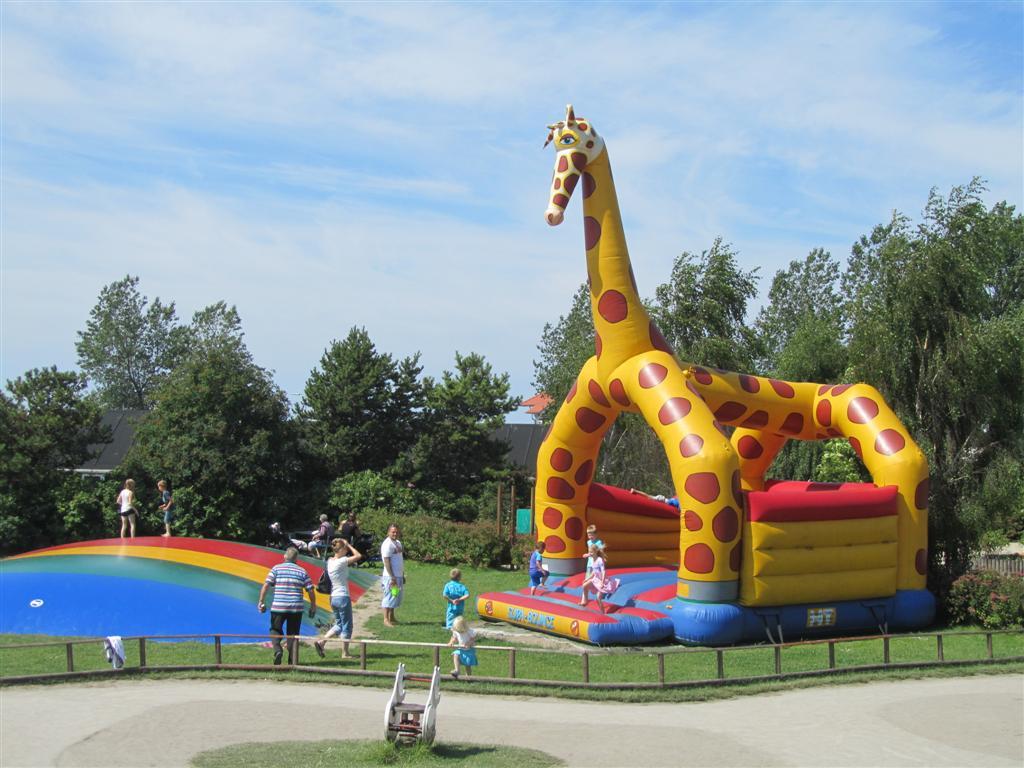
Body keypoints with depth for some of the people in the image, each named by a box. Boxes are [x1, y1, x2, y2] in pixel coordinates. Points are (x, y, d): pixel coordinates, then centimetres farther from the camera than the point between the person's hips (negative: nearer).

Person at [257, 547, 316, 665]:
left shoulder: (276, 568, 2)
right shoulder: (302, 572, 6)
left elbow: (266, 585, -7)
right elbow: (311, 591, 2)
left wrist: (261, 602, -2)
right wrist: (313, 606, 14)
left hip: (278, 607, -1)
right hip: (296, 608, 1)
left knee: (275, 630, 14)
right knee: (293, 633, 10)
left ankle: (277, 650, -11)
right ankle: (292, 660, 9)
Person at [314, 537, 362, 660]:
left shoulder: (330, 560, 6)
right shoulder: (341, 562, -17)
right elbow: (358, 555, -15)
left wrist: (346, 545, 10)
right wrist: (348, 544, -6)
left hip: (333, 597, 8)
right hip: (343, 597, -8)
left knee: (338, 625, 20)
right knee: (347, 626, 5)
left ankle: (321, 641, 7)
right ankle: (345, 653, 11)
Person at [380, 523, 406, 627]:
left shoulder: (398, 543, 14)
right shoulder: (387, 544, -13)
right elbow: (387, 562, -17)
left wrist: (403, 575, 19)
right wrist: (392, 577, -19)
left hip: (399, 576, 9)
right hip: (391, 576, -9)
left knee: (396, 596, 13)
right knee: (389, 597, -6)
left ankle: (392, 618, 22)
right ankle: (386, 619, -1)